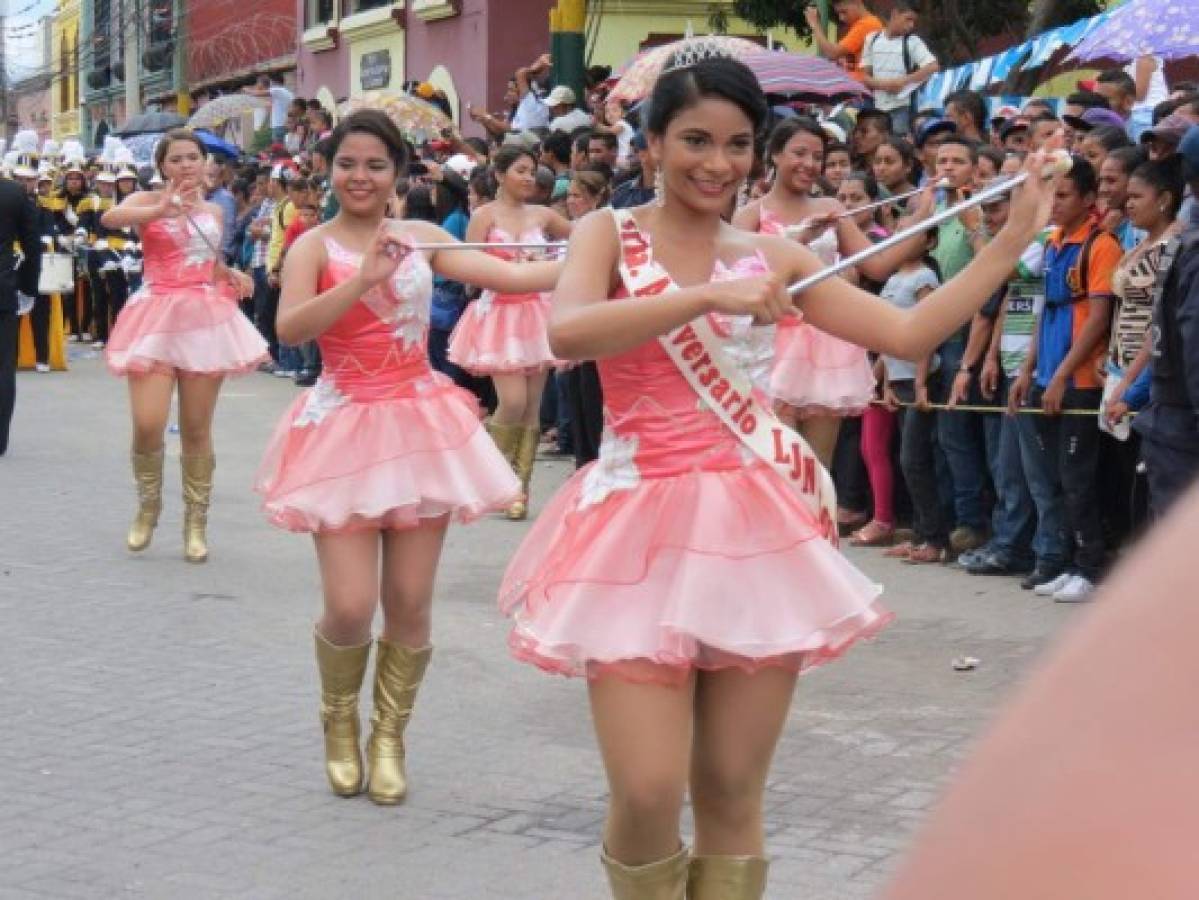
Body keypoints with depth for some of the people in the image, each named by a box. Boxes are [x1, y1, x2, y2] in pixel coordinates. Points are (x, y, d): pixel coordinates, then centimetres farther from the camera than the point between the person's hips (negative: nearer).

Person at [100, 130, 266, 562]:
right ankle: (147, 508, 15)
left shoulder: (213, 211, 13)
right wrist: (161, 209, -39)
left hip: (205, 317, 3)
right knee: (148, 426, -11)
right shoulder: (146, 200, -1)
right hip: (158, 316, -3)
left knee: (196, 429, 5)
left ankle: (196, 522, 16)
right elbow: (110, 218, -24)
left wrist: (232, 276, 6)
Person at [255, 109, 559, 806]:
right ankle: (340, 723, 23)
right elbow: (291, 328, -19)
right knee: (351, 608, -8)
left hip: (420, 426, 3)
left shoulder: (421, 237, 7)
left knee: (410, 604, 3)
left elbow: (509, 276, 0)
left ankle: (389, 736, 25)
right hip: (346, 429, -3)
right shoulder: (316, 245, -3)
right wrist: (366, 277, -27)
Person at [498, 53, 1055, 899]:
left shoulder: (770, 255, 9)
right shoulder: (610, 234, 1)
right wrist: (707, 295, -26)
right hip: (645, 524, -3)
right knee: (647, 797, -10)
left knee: (733, 797, 5)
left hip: (752, 527, 3)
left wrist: (1018, 235, 6)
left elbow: (908, 333, 8)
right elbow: (568, 332, -20)